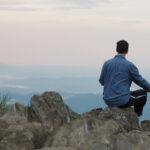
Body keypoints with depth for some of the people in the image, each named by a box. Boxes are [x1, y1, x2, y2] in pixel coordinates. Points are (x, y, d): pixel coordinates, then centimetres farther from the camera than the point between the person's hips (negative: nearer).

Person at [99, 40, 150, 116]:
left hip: (108, 101, 5)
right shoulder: (130, 65, -9)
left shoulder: (107, 63, 1)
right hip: (122, 101, -5)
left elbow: (102, 81, 12)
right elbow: (141, 81, 0)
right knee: (143, 93, 19)